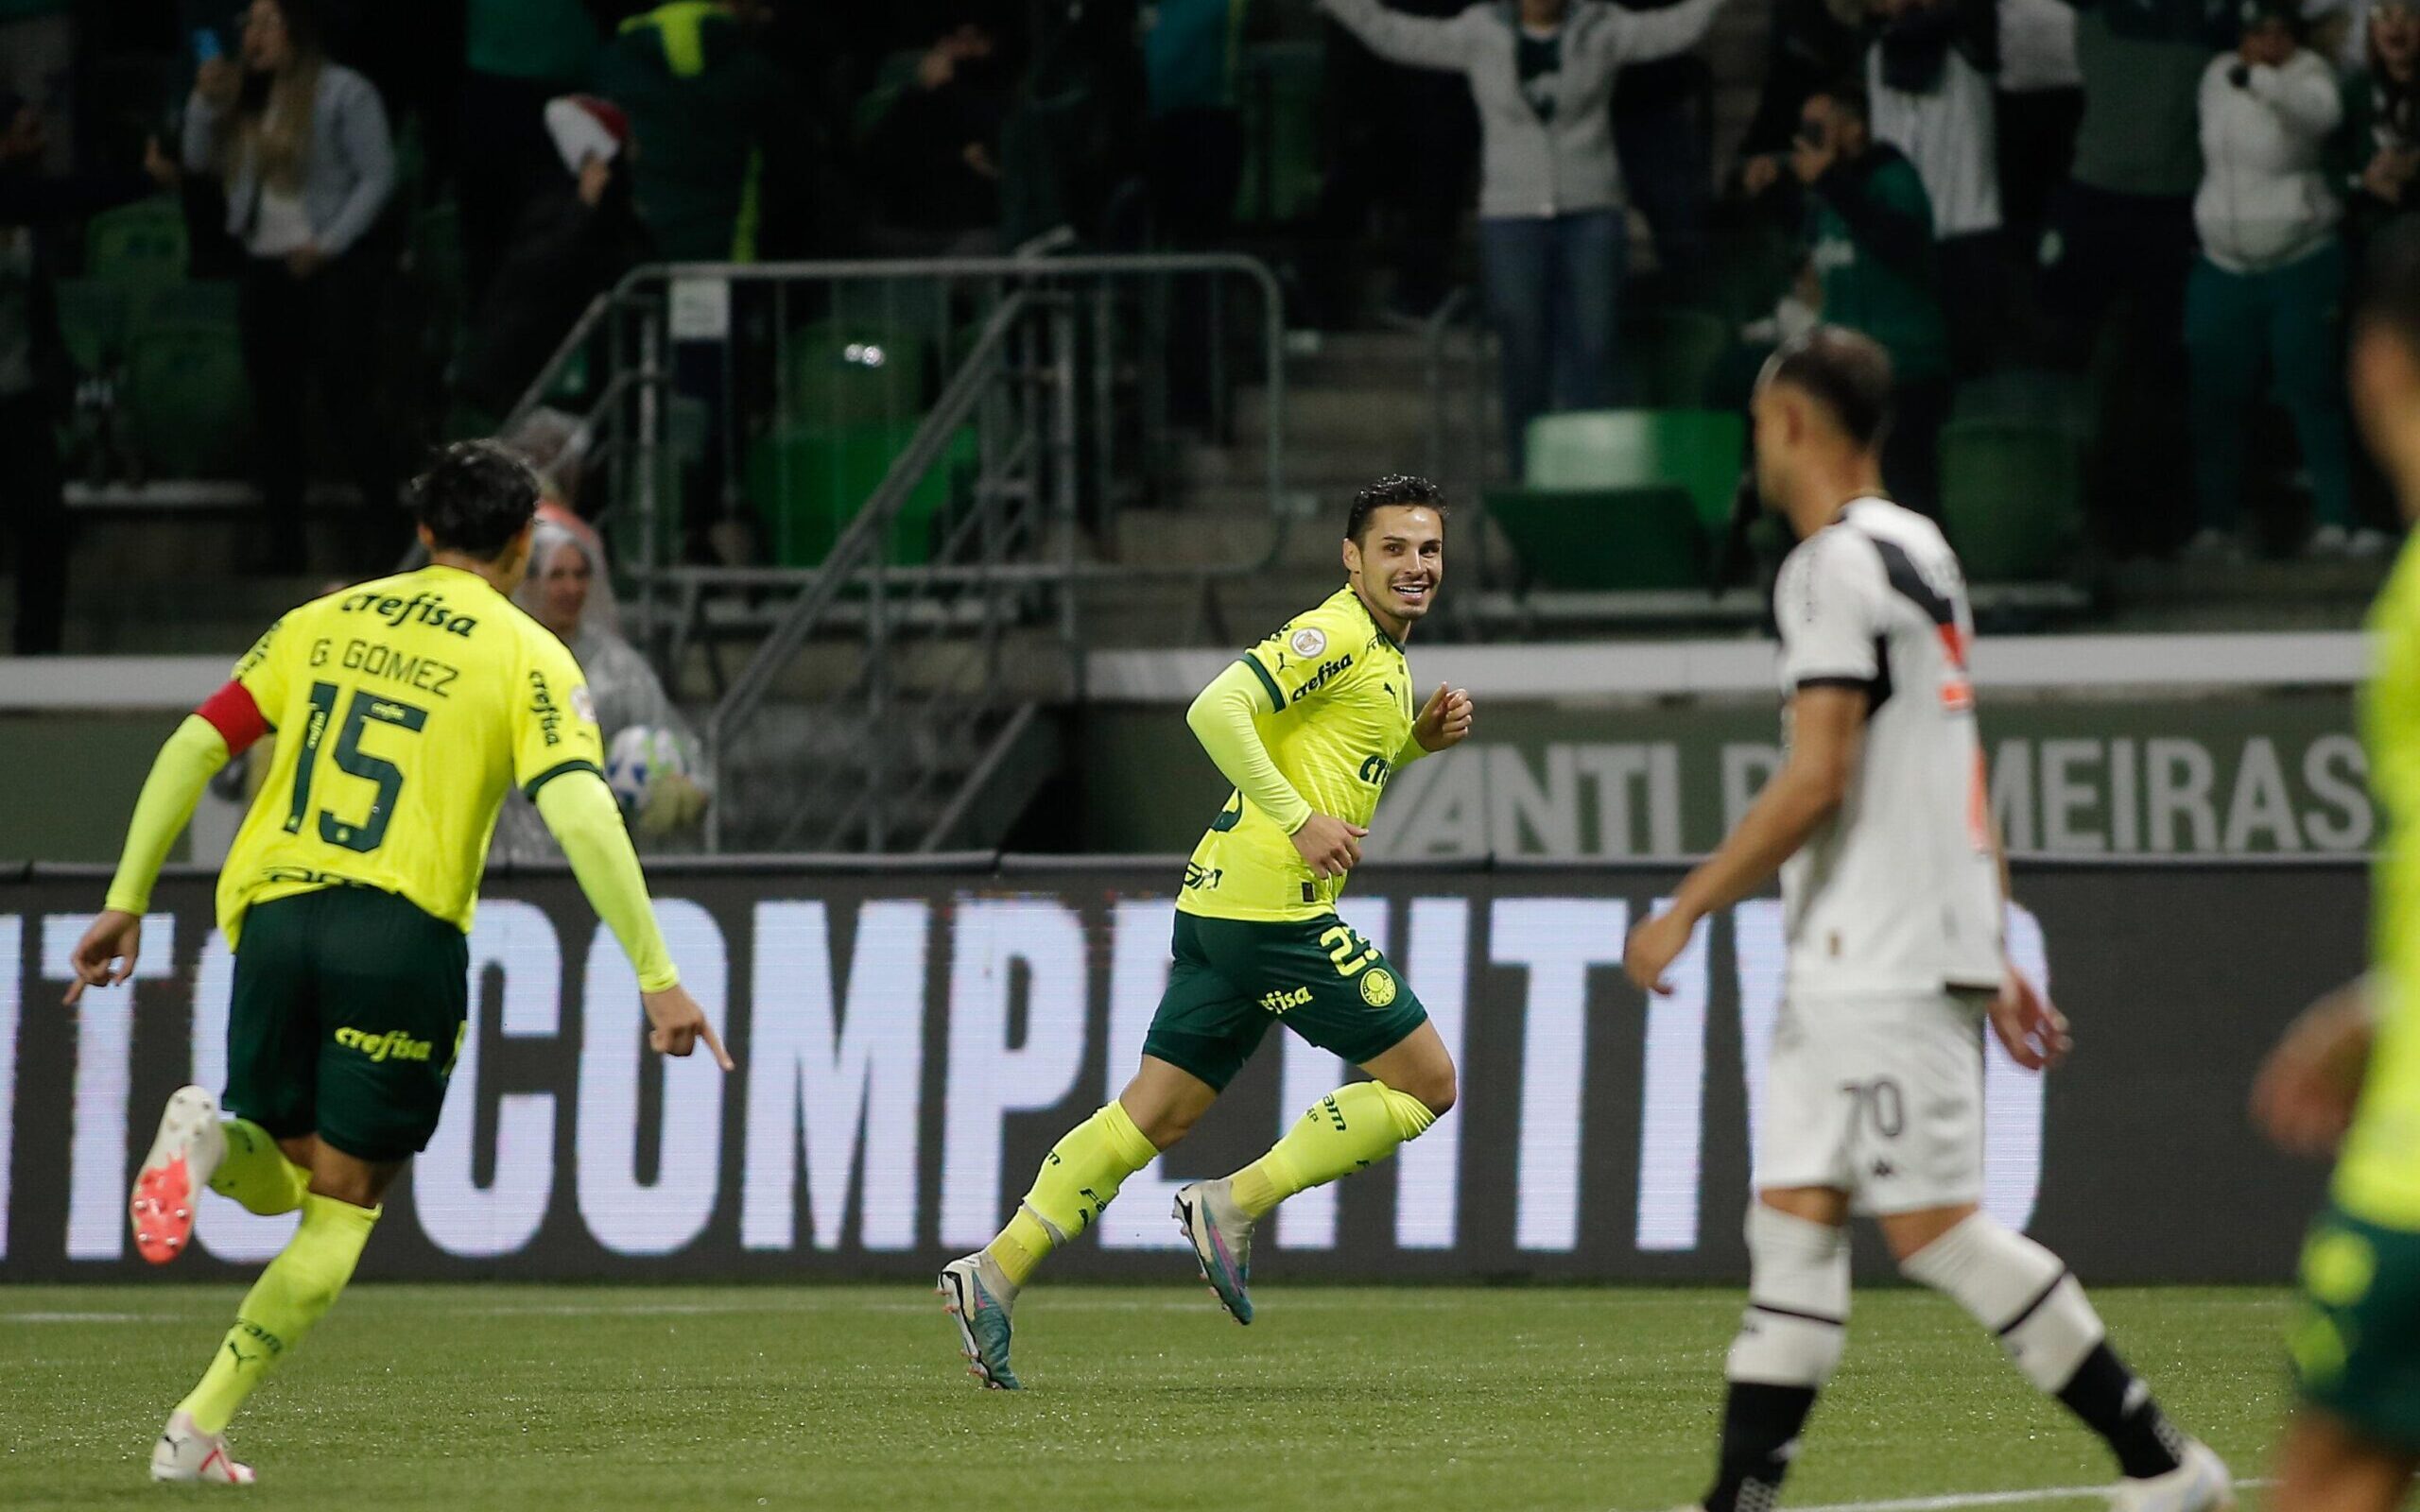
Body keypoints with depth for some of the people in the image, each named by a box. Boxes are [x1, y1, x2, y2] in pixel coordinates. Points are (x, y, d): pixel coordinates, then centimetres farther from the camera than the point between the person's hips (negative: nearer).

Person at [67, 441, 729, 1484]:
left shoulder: (322, 623, 15)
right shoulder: (527, 658, 1)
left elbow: (193, 746, 9)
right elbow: (582, 816, -12)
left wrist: (126, 903, 13)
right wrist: (657, 978, -13)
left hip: (271, 917, 4)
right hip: (403, 932, -4)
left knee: (282, 1181, 21)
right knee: (342, 1206, 7)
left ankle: (210, 1140, -16)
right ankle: (198, 1430, -6)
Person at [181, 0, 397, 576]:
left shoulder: (343, 92, -8)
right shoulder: (247, 95, 12)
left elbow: (378, 177, -11)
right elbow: (200, 160, 14)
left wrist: (328, 245, -15)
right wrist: (205, 104, -2)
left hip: (330, 270, -7)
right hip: (265, 269, 7)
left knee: (348, 401, -8)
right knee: (273, 408, 9)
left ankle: (388, 533, -2)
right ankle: (283, 545, 16)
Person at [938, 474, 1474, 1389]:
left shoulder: (1382, 657, 21)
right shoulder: (1336, 636, -10)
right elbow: (1217, 711, -20)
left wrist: (1419, 738, 15)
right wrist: (1298, 820, -22)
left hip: (1221, 904, 10)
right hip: (1274, 909, -10)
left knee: (1156, 1114, 7)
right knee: (1424, 1082, -4)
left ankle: (997, 1271, 2)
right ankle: (1234, 1207, -6)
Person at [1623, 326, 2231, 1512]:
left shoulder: (1836, 566, -12)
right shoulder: (1922, 554, 18)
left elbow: (1816, 782, -19)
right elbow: (1959, 784, 21)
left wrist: (1685, 910, -12)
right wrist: (1996, 957, 23)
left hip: (1883, 965, -10)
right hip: (1851, 968, 10)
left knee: (1933, 1227, -8)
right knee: (1793, 1218, 5)